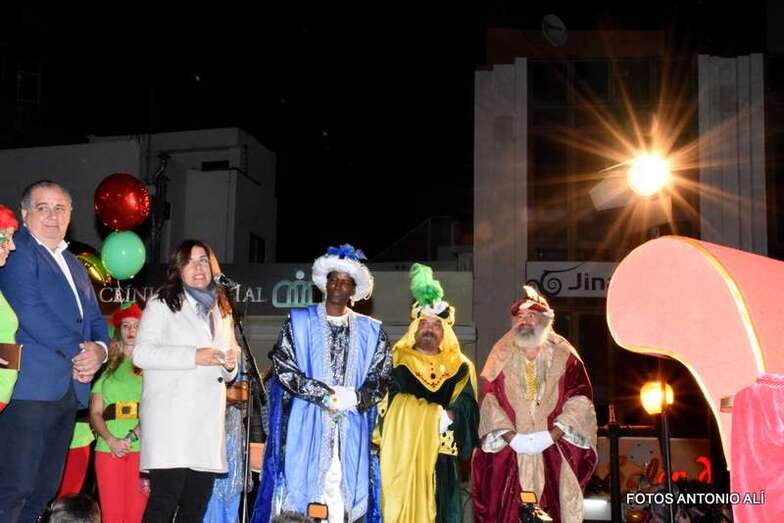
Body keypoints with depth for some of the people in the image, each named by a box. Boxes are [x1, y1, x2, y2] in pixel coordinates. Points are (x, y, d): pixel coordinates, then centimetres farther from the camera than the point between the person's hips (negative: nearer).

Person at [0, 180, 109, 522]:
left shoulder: (75, 266, 23)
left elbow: (96, 320, 20)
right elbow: (29, 311, -15)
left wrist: (98, 350, -2)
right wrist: (78, 351, -12)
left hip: (71, 389, 8)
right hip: (31, 388, -8)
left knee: (43, 491, 10)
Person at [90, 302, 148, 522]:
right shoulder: (108, 367, 17)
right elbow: (95, 412, 11)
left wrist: (131, 437, -13)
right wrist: (111, 440, -6)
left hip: (142, 447, -2)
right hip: (108, 447, 2)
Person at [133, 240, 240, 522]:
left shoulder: (221, 311, 23)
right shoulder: (162, 303, 5)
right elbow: (141, 353, -8)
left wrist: (230, 365, 5)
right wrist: (194, 356, -15)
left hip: (208, 419, 6)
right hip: (171, 417, -6)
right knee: (165, 499, -11)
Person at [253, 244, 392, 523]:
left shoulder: (371, 331, 14)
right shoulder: (299, 321, 9)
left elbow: (380, 378, 8)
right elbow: (282, 366, -2)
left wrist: (353, 398, -11)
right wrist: (323, 393, -12)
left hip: (350, 430, 1)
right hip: (306, 424, -1)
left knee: (342, 493, -4)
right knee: (300, 494, -6)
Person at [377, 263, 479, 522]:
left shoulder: (459, 368, 15)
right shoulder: (397, 363, 13)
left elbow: (467, 408, 2)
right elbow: (385, 402, 0)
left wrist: (448, 416, -17)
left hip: (440, 459, 1)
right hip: (400, 455, -1)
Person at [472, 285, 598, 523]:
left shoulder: (564, 354, 9)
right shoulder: (501, 354, 10)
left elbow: (579, 398, -1)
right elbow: (489, 399, 1)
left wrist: (552, 434, -12)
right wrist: (511, 437, -11)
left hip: (554, 453, 0)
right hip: (509, 451, 0)